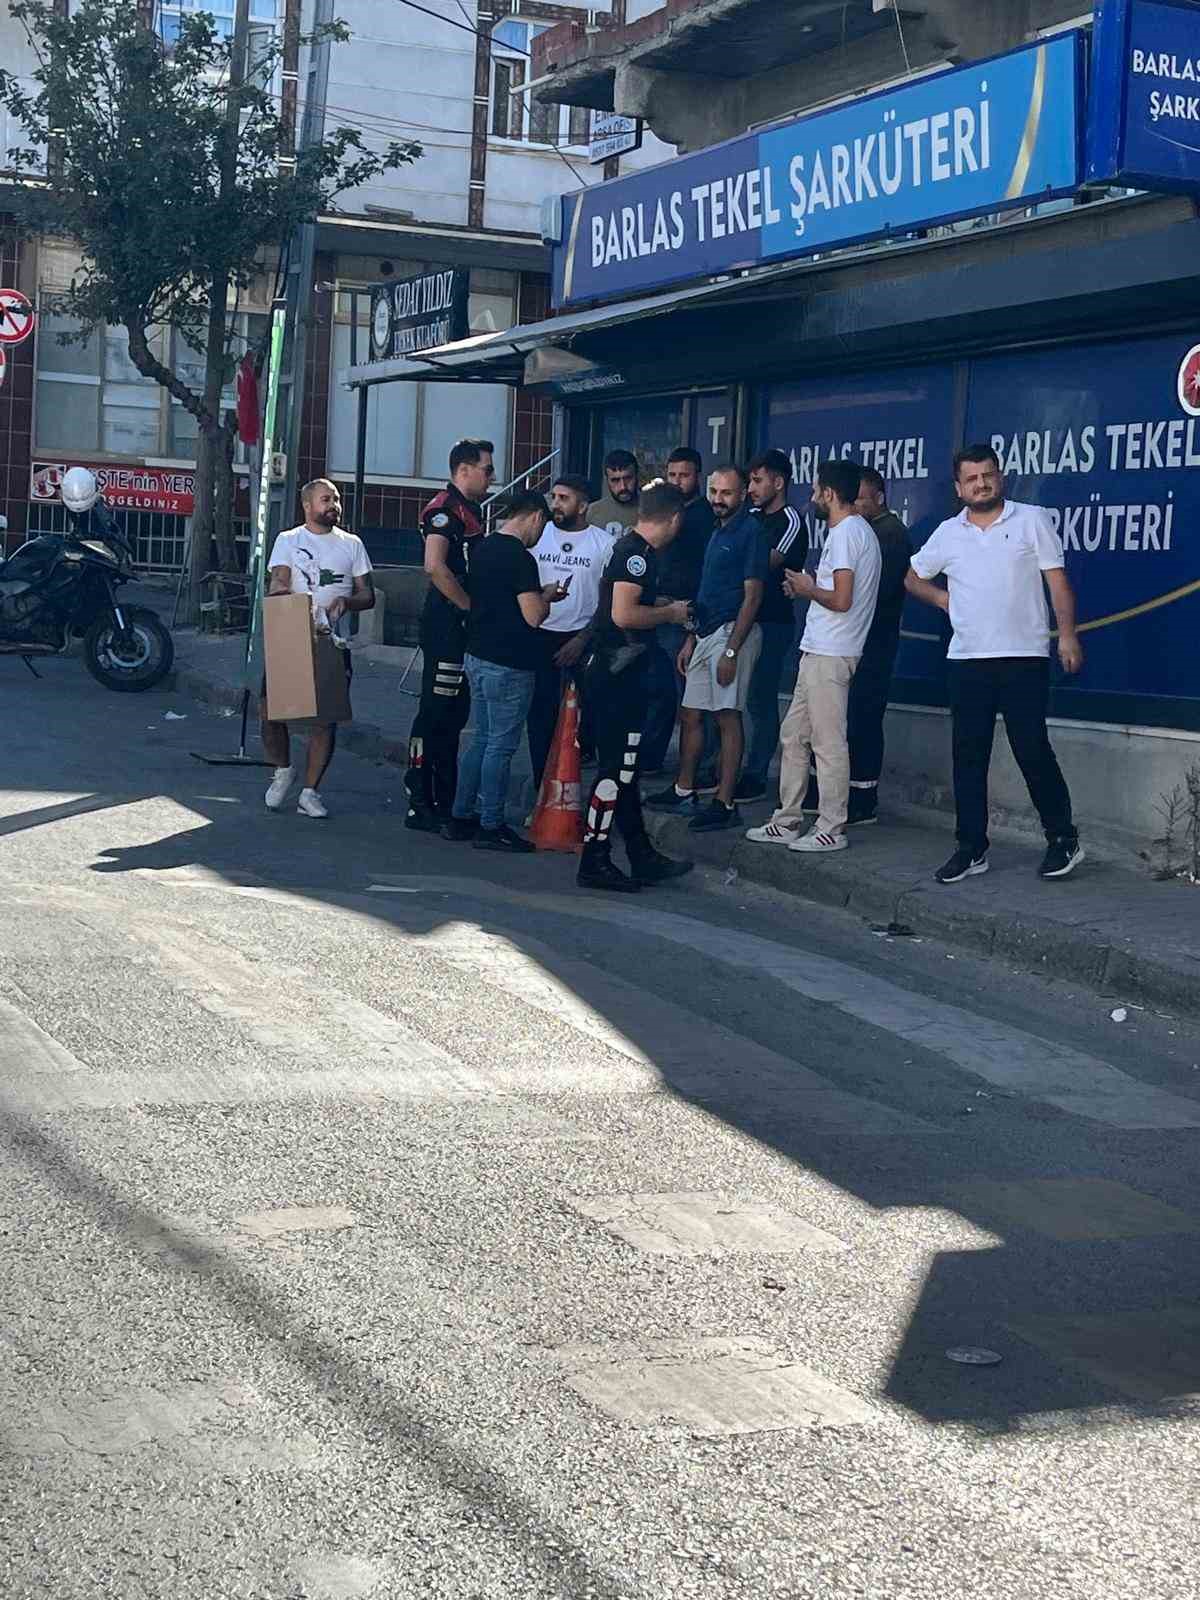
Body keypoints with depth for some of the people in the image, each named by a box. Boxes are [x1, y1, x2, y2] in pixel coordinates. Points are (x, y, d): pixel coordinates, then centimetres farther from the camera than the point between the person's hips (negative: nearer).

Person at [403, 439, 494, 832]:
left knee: (454, 715, 13)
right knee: (435, 714, -6)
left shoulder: (472, 510, 19)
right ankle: (419, 804, -3)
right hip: (446, 625, -10)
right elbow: (435, 565, -27)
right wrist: (470, 605, -20)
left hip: (465, 627, 10)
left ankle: (444, 803, 20)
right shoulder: (445, 509, -13)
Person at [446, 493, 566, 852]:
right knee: (501, 745, -1)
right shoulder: (520, 558, -17)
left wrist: (539, 593, 18)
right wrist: (548, 596, 0)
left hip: (477, 657, 9)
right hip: (508, 665, -9)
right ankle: (491, 826, 5)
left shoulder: (484, 549, 10)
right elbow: (534, 616, -20)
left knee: (483, 739, 17)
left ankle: (461, 816, 21)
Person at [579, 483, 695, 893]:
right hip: (616, 676, -11)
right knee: (616, 768, -5)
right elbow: (624, 614, -25)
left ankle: (642, 858, 23)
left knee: (623, 767, 15)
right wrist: (670, 613, -12)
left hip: (616, 672, 11)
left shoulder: (631, 549, 14)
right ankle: (594, 863, 0)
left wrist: (667, 607, 29)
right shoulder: (637, 553, -16)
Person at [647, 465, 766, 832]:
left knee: (728, 717, -7)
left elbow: (752, 595, -15)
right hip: (706, 633, 9)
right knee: (690, 714, 12)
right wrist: (691, 640, 18)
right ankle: (683, 792, 22)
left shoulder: (749, 532, -11)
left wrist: (732, 651, -19)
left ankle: (724, 804, -5)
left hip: (733, 632, -9)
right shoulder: (718, 532, 17)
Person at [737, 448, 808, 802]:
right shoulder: (753, 517, 15)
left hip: (772, 622, -8)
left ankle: (755, 777, 1)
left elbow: (766, 565, -17)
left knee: (761, 699, -4)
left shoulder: (791, 521, -9)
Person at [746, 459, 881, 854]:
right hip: (820, 651, 11)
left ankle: (832, 829, 1)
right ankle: (788, 821, 20)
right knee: (793, 735, 14)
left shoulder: (845, 533, -15)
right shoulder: (859, 530, 17)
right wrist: (809, 588, 15)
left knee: (828, 743, -4)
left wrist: (808, 589, -5)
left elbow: (841, 599, -22)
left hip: (829, 655, -11)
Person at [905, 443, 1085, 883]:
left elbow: (1057, 580, -1)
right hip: (967, 660, 4)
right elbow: (913, 577, 24)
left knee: (1033, 751, -5)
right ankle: (972, 850, 12)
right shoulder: (948, 533, 10)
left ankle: (1063, 840, 8)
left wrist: (1068, 633, -10)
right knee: (968, 757, 5)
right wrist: (942, 597, 7)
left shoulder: (1032, 520, 2)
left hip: (1024, 657, -4)